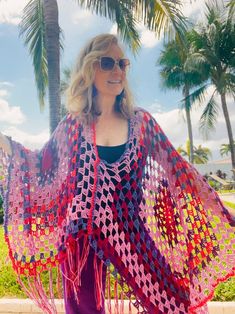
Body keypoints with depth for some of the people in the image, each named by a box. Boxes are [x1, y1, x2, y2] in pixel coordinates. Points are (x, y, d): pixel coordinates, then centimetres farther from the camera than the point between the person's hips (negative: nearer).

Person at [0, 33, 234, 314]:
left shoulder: (140, 121, -1)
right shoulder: (73, 123, -1)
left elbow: (176, 169, 3)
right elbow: (43, 167, 8)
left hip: (131, 233, 1)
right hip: (81, 234, 0)